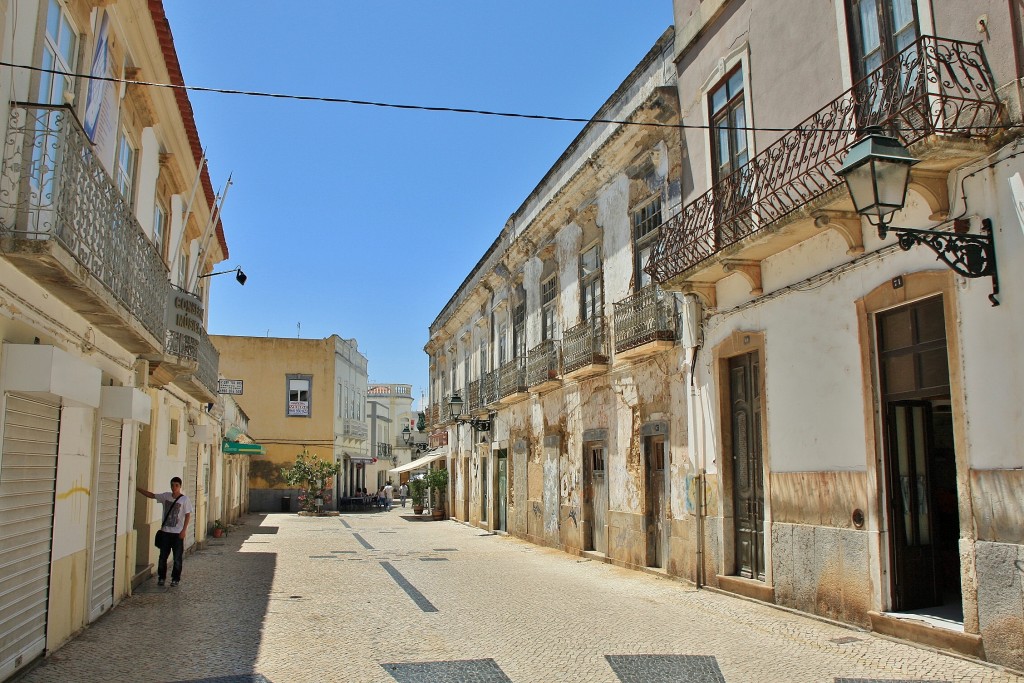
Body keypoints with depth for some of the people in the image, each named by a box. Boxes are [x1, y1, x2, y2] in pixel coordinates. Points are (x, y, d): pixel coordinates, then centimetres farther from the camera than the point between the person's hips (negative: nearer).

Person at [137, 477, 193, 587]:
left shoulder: (185, 499, -8)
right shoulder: (166, 496, 4)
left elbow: (188, 515, -7)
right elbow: (151, 495, 11)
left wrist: (183, 530, -11)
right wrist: (137, 488, 6)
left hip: (178, 533, -4)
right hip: (165, 531, 4)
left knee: (177, 558, 3)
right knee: (162, 556, 8)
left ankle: (176, 579, 14)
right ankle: (161, 577, 21)